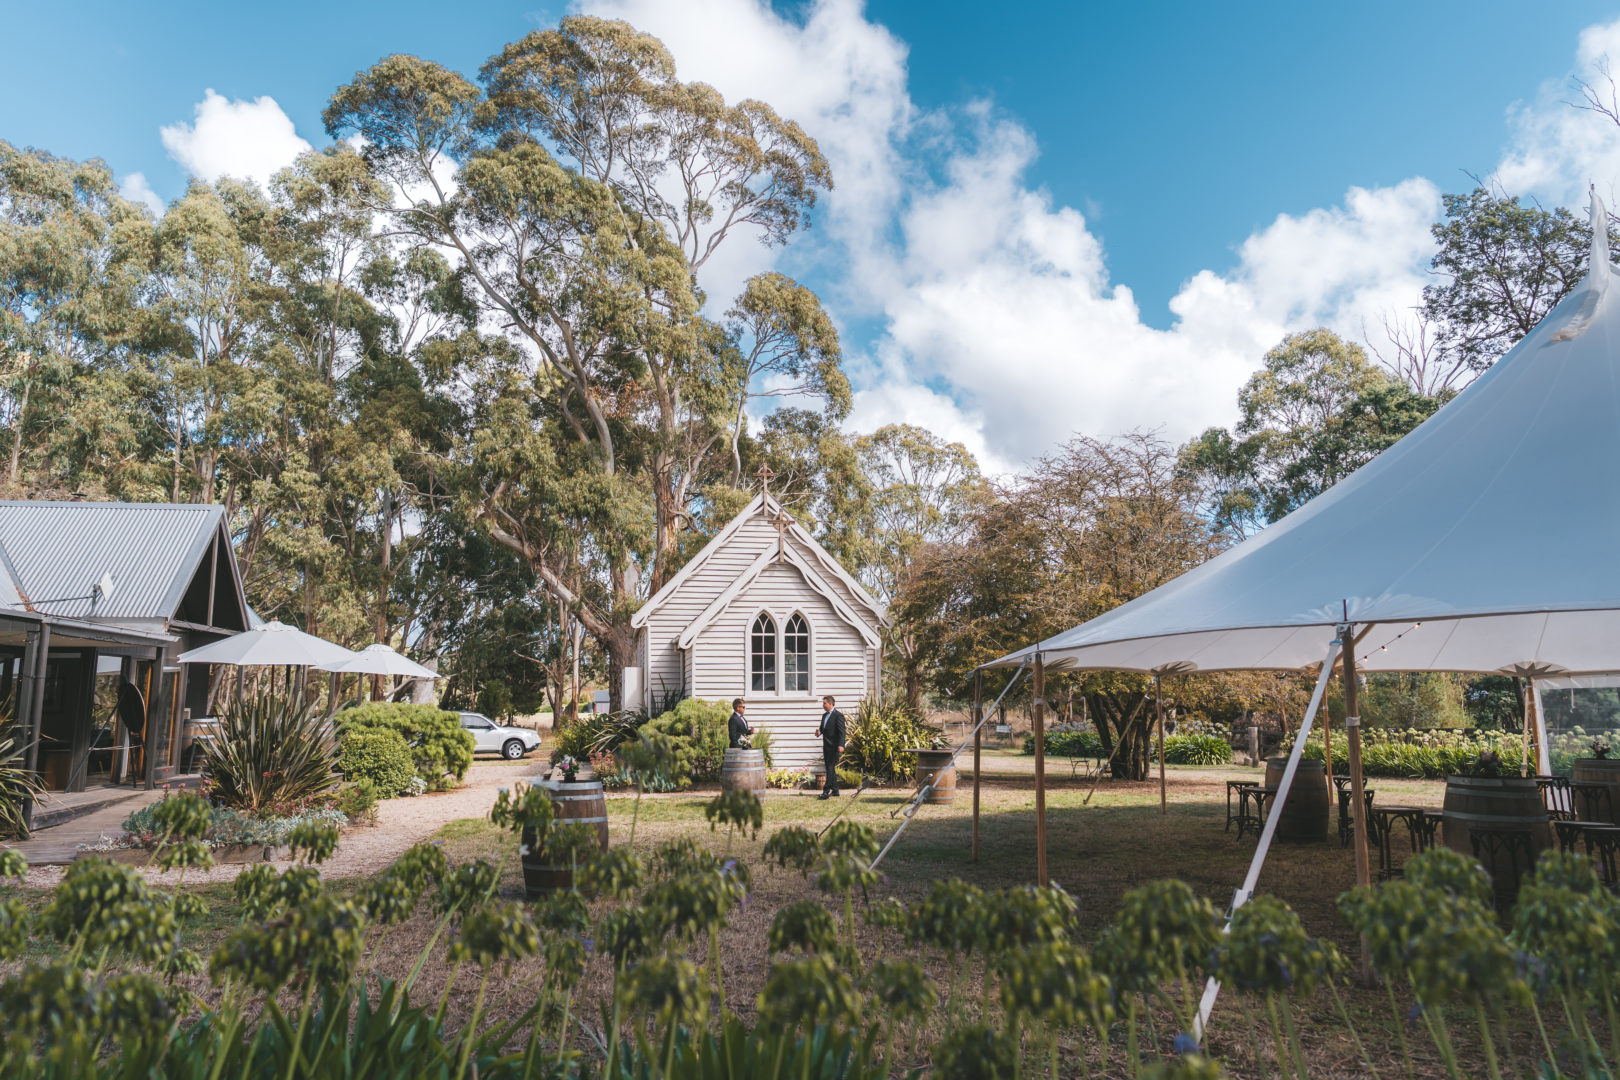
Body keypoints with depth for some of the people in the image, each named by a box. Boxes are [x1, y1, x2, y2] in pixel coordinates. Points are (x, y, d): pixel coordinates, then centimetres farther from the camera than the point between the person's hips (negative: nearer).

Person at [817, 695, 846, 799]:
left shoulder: (838, 715, -10)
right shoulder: (824, 715, 16)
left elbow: (841, 731, -16)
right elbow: (822, 727, 25)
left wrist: (840, 745, -24)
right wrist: (819, 731, 1)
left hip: (834, 747, -9)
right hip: (826, 746, 9)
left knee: (831, 768, -10)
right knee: (830, 768, 12)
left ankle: (826, 791, -14)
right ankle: (835, 791, 20)